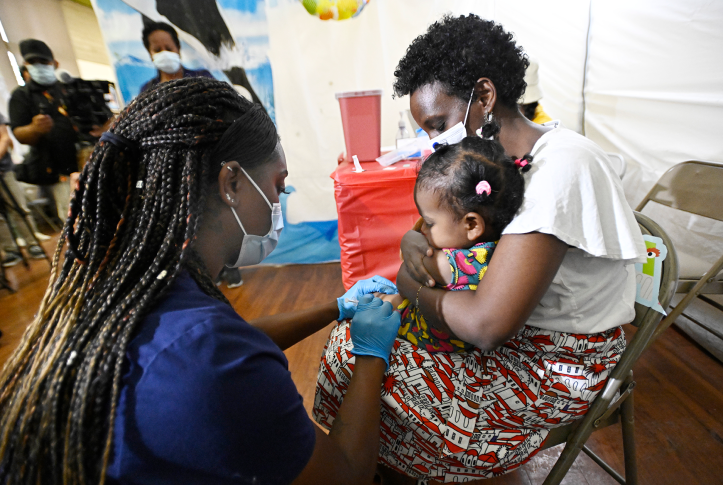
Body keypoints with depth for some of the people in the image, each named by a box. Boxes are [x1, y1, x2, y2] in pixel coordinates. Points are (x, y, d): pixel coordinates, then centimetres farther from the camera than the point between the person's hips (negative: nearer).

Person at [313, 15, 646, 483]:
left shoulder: (560, 167, -28)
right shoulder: (500, 155, 0)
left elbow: (486, 325, -34)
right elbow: (431, 227, 7)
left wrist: (412, 286, -17)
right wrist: (413, 242, -16)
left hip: (557, 364, -8)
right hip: (514, 323, 8)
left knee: (360, 362, -14)